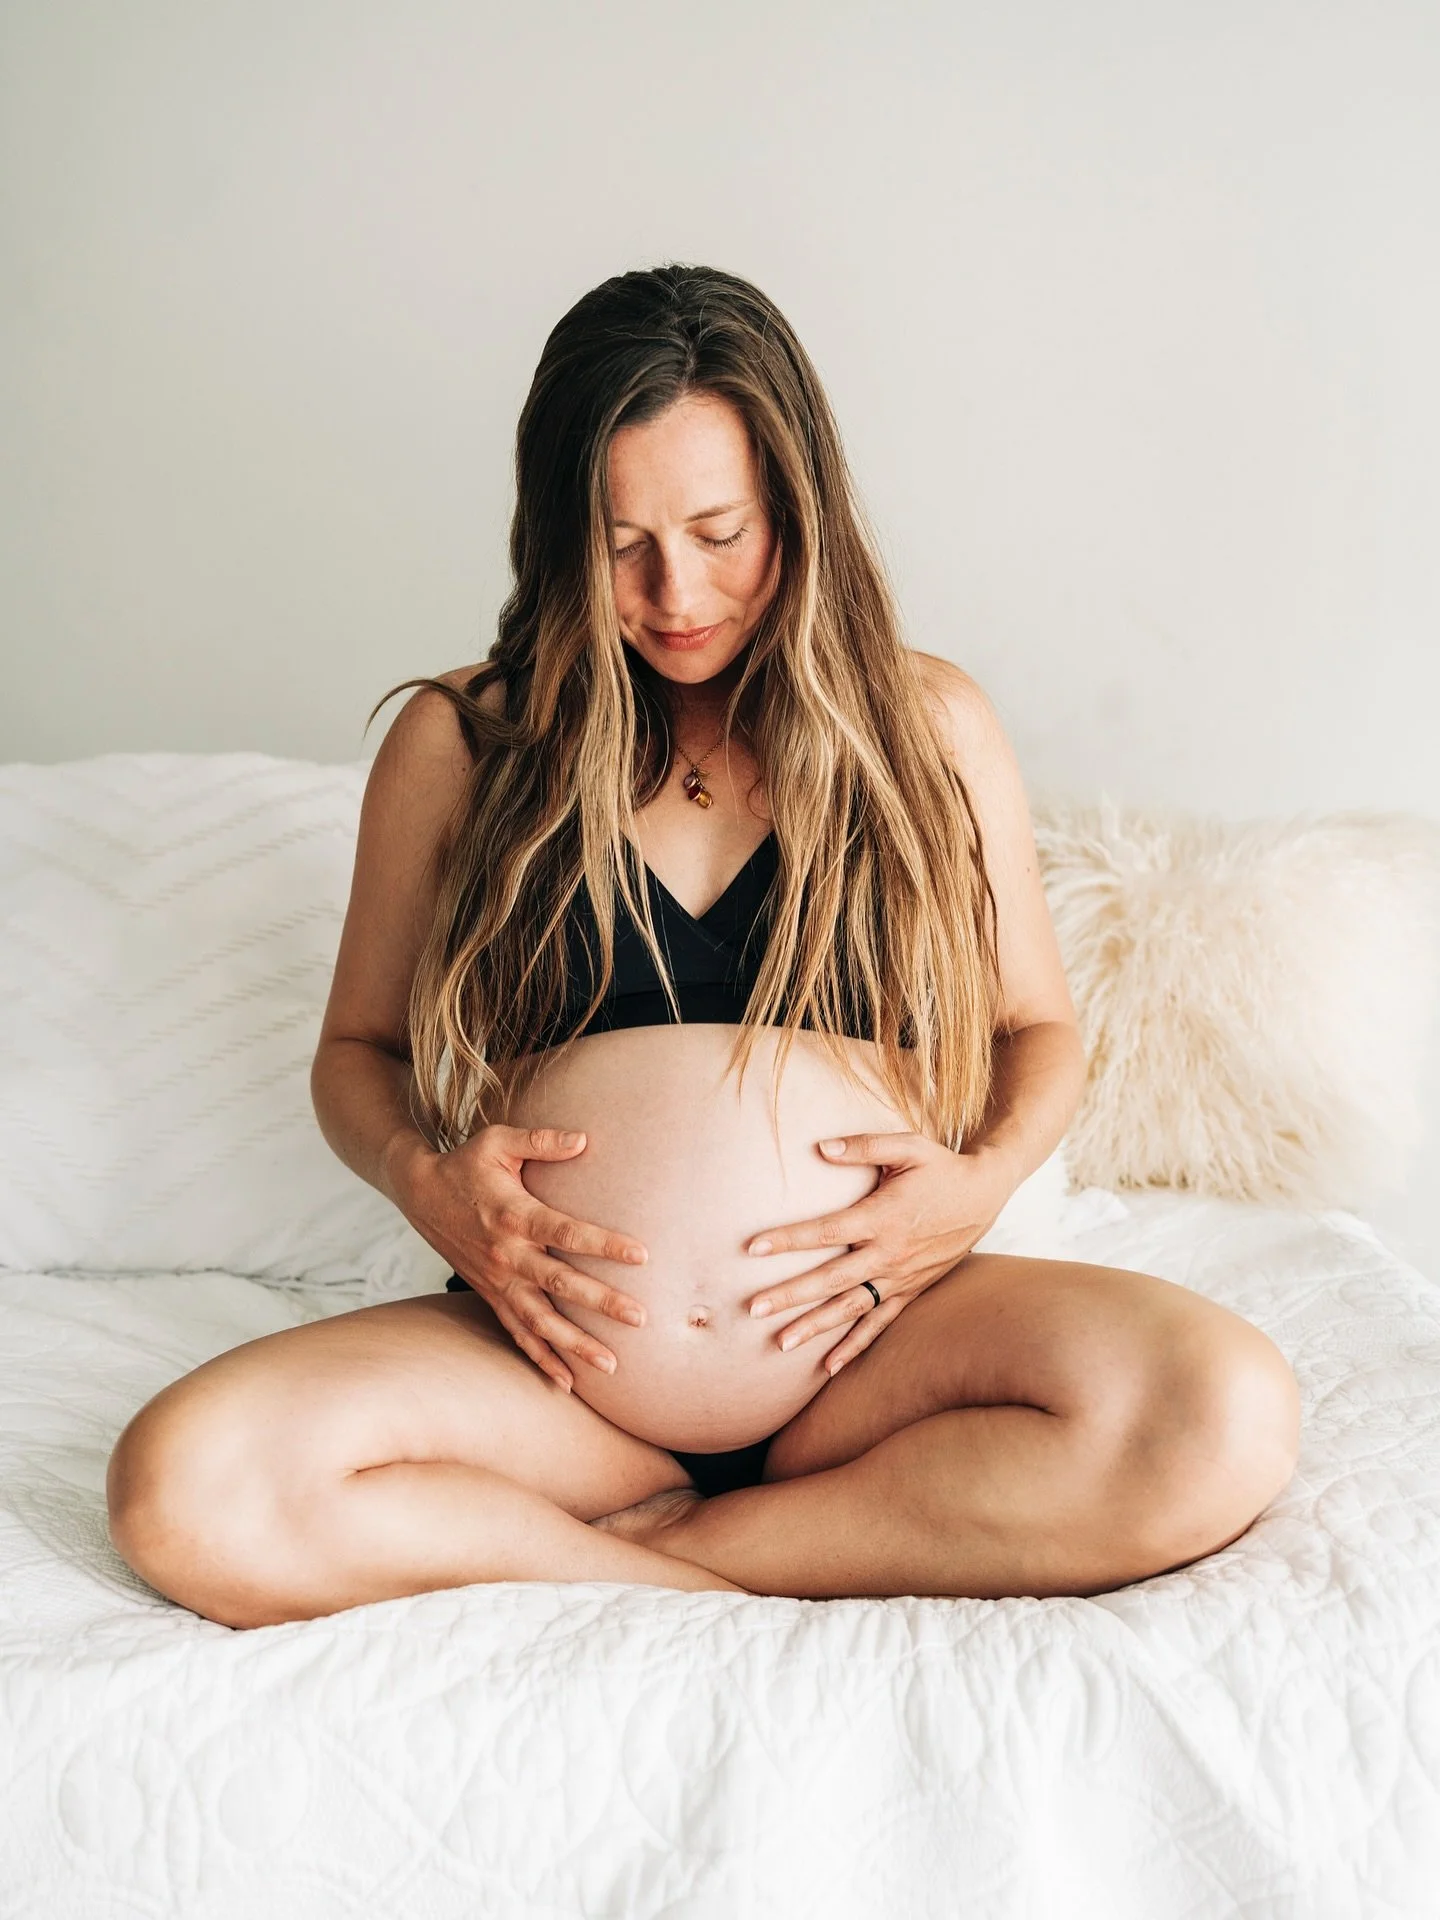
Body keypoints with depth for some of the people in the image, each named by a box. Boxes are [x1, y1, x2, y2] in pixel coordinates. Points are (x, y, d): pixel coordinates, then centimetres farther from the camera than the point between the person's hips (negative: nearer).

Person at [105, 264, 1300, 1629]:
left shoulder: (929, 725, 7)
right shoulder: (457, 744, 6)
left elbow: (1039, 1024, 15)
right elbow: (356, 1049, 14)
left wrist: (986, 1178, -8)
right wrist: (423, 1178, -9)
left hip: (867, 1330, 1)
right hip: (559, 1351, 0)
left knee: (1225, 1420, -29)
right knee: (187, 1491, -27)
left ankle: (668, 1541, -15)